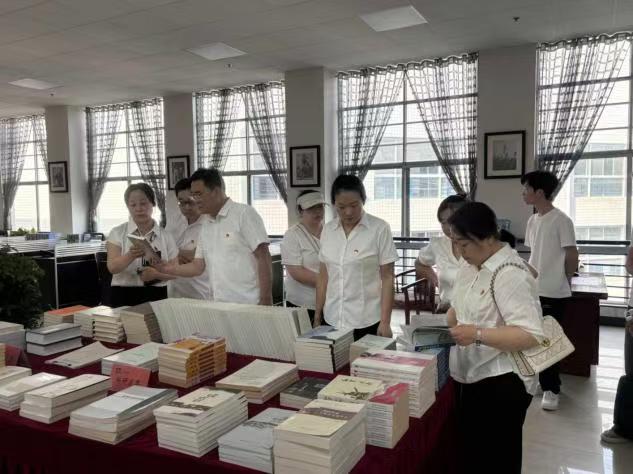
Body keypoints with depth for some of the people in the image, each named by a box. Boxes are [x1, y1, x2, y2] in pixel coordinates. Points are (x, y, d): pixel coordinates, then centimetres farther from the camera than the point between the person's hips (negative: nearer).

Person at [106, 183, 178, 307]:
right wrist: (131, 255, -28)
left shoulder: (165, 235, 6)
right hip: (124, 297, -1)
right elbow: (112, 267, -10)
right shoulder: (117, 233, 3)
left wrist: (156, 274, -14)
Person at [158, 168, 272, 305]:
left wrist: (266, 301, -16)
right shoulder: (206, 227, 13)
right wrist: (162, 268, 6)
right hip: (219, 306, 6)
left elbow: (263, 258, -12)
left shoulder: (244, 213, -7)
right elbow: (197, 267, 16)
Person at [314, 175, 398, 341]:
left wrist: (385, 322, -11)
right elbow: (323, 276, 9)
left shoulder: (380, 229, -8)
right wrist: (317, 316, 8)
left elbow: (387, 278, -7)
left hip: (367, 322, -3)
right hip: (332, 320, 4)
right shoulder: (327, 229, 4)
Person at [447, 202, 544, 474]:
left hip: (502, 382, -9)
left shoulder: (510, 275, -23)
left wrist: (477, 334, -32)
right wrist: (445, 325, 3)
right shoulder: (470, 266, 5)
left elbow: (532, 335, -29)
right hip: (472, 376, 9)